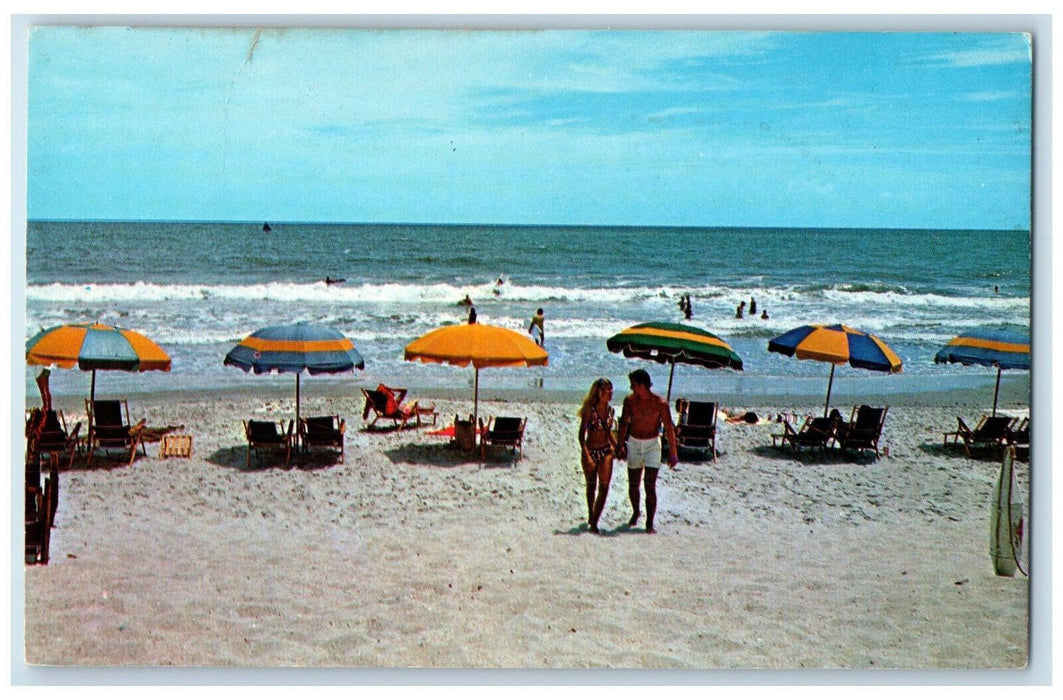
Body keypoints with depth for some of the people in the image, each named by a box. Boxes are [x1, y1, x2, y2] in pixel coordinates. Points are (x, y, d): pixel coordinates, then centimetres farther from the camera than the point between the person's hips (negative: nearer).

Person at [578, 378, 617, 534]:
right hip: (590, 451, -4)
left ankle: (594, 522, -6)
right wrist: (586, 455, -20)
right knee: (591, 486, 13)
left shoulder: (610, 410, 4)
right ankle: (591, 516, 34)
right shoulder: (590, 409, -12)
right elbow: (582, 434, -13)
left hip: (606, 451, 4)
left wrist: (616, 447, 14)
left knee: (604, 486, -9)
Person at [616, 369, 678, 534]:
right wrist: (620, 445, 10)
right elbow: (624, 423, 8)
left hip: (652, 444, -3)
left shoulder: (660, 403, -14)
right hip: (634, 443, 3)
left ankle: (649, 523, -3)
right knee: (633, 485, 12)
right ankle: (635, 513, 37)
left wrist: (672, 453, -9)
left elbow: (669, 429, -8)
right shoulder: (630, 400, -5)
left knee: (650, 486, -9)